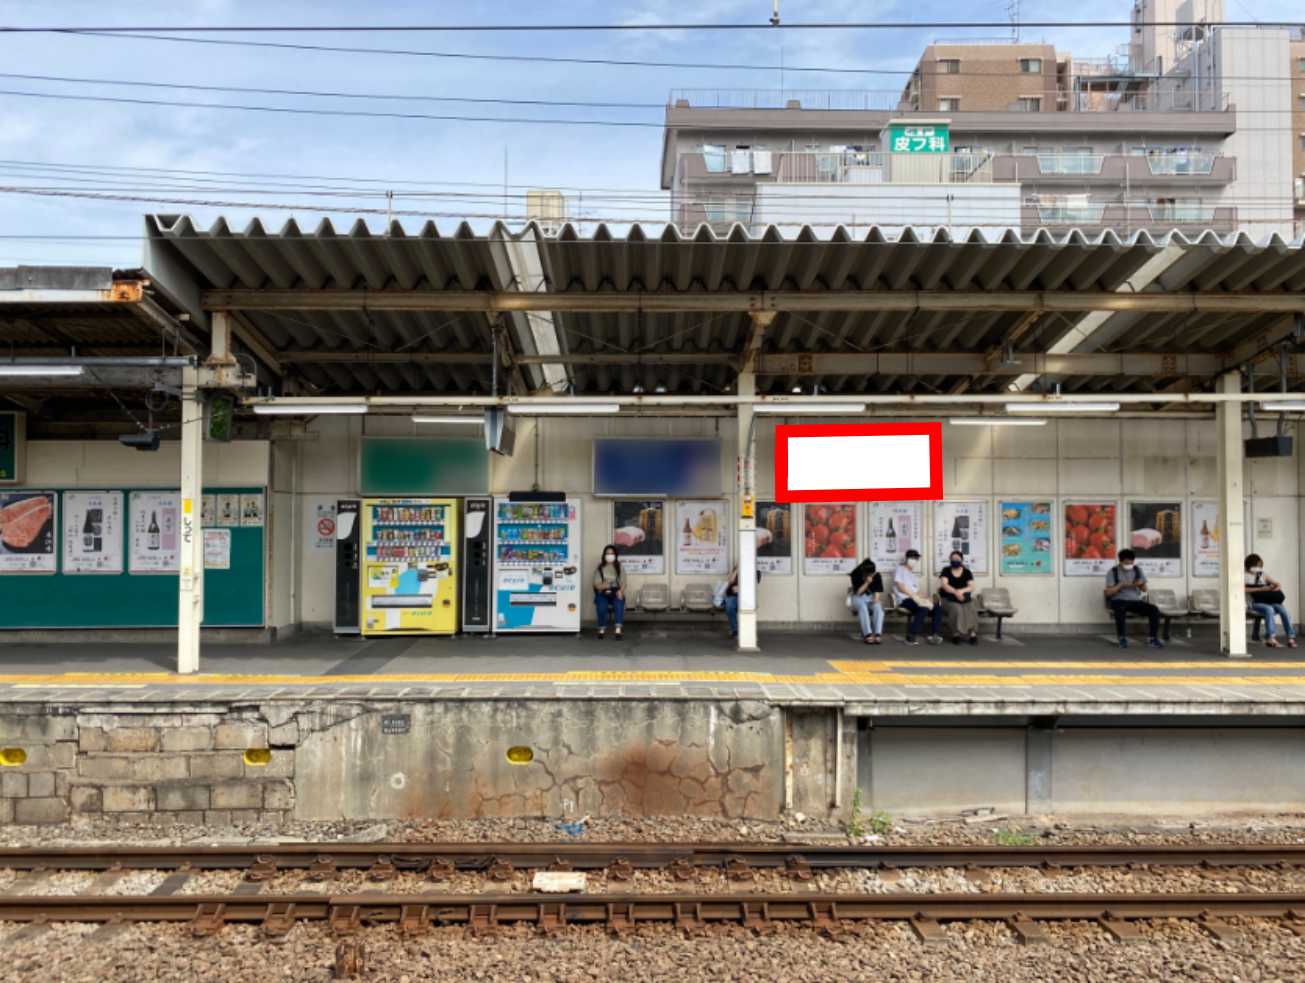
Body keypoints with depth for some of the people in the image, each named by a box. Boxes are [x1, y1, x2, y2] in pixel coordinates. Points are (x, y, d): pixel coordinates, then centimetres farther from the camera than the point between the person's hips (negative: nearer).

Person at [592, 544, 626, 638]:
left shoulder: (620, 568, 13)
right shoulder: (600, 569, 10)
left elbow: (623, 583, 3)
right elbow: (597, 585, 2)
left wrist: (620, 591, -18)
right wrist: (603, 585, -21)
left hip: (616, 593, 0)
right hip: (603, 594, 0)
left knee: (619, 603, -34)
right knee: (602, 606, -33)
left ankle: (618, 629, -40)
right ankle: (602, 629, -19)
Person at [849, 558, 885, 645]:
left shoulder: (877, 576, -2)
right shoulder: (856, 575, -11)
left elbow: (877, 592, 0)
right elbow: (858, 592, -14)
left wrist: (876, 599, -23)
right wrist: (867, 582, -26)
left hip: (871, 598, 2)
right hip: (858, 598, -2)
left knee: (878, 607, -33)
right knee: (863, 607, -38)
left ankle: (878, 635, -41)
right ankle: (868, 635, -44)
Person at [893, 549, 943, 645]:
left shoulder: (913, 574, 29)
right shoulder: (900, 570, 4)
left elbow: (916, 591, 19)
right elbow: (900, 587, -10)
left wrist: (925, 596, -2)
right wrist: (915, 596, -16)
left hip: (915, 599, 8)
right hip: (904, 599, -8)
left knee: (937, 608, -12)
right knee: (923, 608, -35)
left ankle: (934, 635, -19)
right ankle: (910, 637, -32)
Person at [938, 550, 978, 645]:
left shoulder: (967, 572, 8)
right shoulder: (946, 571, 3)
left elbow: (972, 587, -3)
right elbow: (944, 585, -11)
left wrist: (961, 591, -22)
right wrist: (956, 592, -27)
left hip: (965, 599, 2)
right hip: (948, 599, -2)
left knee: (971, 610, -30)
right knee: (956, 609, -34)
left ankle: (973, 634, -31)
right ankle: (956, 634, -29)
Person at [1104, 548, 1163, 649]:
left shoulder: (1137, 570, 9)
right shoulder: (1113, 572, -3)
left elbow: (1144, 590, 10)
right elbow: (1108, 593, -8)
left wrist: (1141, 584, -14)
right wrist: (1121, 585, -21)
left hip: (1135, 600, 4)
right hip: (1119, 601, -4)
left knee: (1154, 609, -23)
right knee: (1120, 609, -40)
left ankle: (1153, 639, -17)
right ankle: (1122, 639, -24)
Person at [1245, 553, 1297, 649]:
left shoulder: (1263, 575, 21)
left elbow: (1277, 584, 18)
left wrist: (1277, 587, -5)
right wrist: (1260, 589, -21)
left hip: (1267, 602, 5)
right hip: (1253, 604, -5)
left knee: (1282, 609, -25)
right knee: (1269, 609, -36)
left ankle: (1291, 637, -26)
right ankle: (1270, 639, -37)